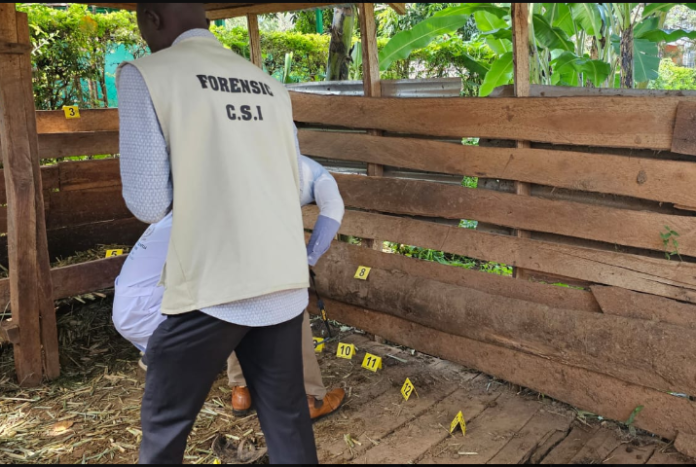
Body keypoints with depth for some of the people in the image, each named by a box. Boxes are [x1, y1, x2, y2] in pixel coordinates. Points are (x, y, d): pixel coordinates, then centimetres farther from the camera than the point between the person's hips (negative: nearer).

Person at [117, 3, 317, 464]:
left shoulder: (146, 75, -3)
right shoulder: (270, 85, 12)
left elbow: (149, 204, -6)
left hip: (214, 287, -5)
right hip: (287, 282, 5)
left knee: (165, 424, 17)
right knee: (287, 417, 17)